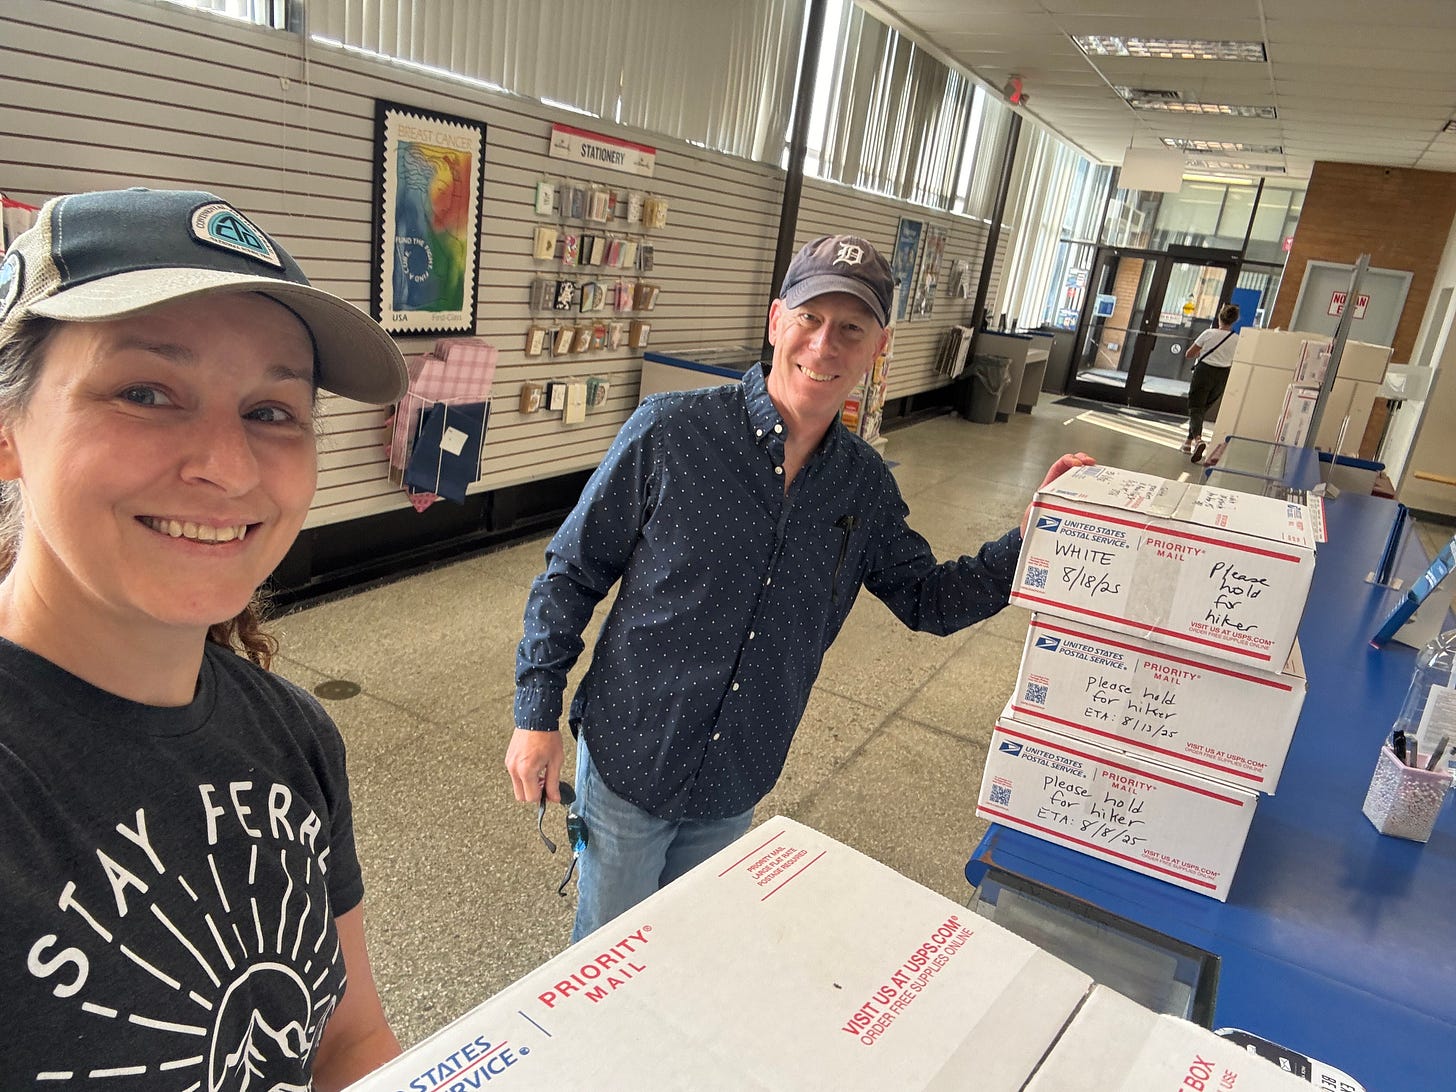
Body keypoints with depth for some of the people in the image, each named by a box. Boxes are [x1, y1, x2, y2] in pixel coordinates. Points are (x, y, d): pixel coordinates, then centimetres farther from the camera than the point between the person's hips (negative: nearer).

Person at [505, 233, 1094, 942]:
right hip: (630, 764, -3)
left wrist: (1031, 537, -7)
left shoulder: (865, 486, -4)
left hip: (736, 788, 4)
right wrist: (538, 713, -10)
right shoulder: (670, 431, -18)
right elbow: (571, 573, -10)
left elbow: (929, 600, 8)